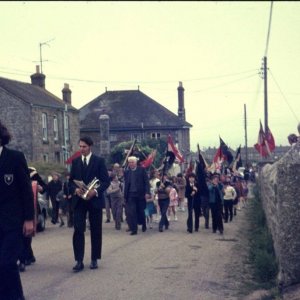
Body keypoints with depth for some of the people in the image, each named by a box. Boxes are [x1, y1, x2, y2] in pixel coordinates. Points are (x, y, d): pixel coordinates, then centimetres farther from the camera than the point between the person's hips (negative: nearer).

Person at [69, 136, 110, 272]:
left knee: (96, 230, 6)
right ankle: (79, 261, -5)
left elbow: (106, 180, -4)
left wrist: (96, 191, -19)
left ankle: (94, 259, 17)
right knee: (78, 230, -7)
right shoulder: (75, 161, 10)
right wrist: (75, 189, -10)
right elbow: (71, 180, 11)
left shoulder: (99, 161, 0)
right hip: (79, 200, 2)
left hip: (94, 199, -2)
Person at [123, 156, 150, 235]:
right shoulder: (126, 172, 6)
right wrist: (125, 195, 3)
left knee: (141, 211, 10)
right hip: (130, 195, 1)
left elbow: (146, 181, -4)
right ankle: (133, 229, -2)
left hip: (140, 194, -1)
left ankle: (143, 225, 34)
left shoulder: (142, 170, -1)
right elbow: (126, 184, 7)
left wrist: (147, 192, -13)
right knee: (131, 212, -7)